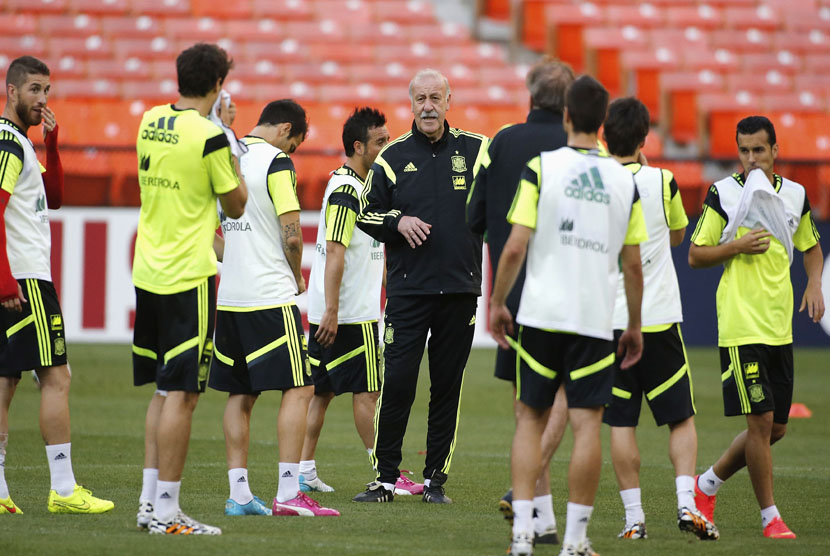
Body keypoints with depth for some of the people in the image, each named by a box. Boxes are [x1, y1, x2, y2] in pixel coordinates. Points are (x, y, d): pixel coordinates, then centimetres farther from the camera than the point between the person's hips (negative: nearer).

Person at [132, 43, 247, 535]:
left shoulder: (151, 122, 7)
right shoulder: (209, 136, -14)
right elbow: (236, 205, -3)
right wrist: (229, 138, 2)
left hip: (147, 273, 8)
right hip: (188, 277, -8)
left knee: (164, 392, 15)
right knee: (181, 395, -5)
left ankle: (150, 501, 16)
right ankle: (166, 511, -5)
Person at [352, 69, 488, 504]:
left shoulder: (475, 150, 6)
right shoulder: (393, 156, 5)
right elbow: (366, 213, 10)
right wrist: (398, 222, -9)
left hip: (460, 288, 1)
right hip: (408, 288, -1)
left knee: (447, 386, 5)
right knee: (397, 382, -6)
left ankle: (436, 479, 12)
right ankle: (385, 477, 1)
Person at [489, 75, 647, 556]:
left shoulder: (541, 168, -3)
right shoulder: (625, 180, 4)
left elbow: (516, 247, -7)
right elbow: (633, 264, 7)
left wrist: (497, 303, 6)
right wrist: (635, 326, 17)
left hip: (541, 315, -1)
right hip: (597, 318, 1)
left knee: (531, 418, 9)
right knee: (588, 424, 1)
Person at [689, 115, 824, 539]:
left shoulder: (794, 195, 9)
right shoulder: (723, 194, -3)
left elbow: (811, 247, 23)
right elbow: (695, 256, 0)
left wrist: (814, 284, 5)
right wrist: (737, 246, -15)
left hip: (780, 327, 5)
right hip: (740, 325, -5)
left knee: (775, 428, 8)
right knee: (761, 420, -11)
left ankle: (709, 483, 27)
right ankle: (770, 516, 0)